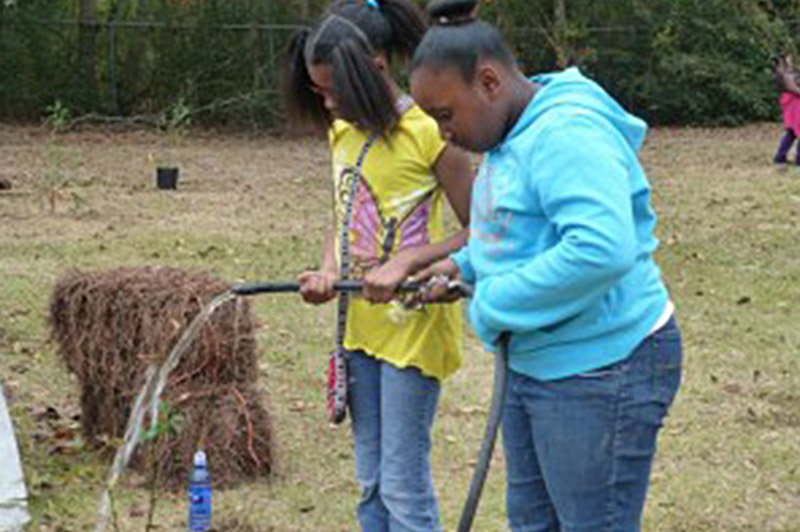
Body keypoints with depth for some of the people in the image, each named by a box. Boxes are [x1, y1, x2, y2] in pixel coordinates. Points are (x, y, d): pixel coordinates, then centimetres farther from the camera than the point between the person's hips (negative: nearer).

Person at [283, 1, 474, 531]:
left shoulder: (427, 132, -16)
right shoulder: (342, 129, 6)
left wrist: (403, 264, -23)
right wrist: (328, 269, -4)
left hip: (414, 325, -7)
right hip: (360, 323, 7)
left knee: (405, 488, -4)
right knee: (372, 482, 15)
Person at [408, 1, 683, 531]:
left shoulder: (568, 133, -23)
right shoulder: (512, 136, 9)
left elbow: (602, 249, -36)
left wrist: (493, 308, -25)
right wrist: (464, 265, 5)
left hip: (600, 371, -10)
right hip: (534, 363, 11)